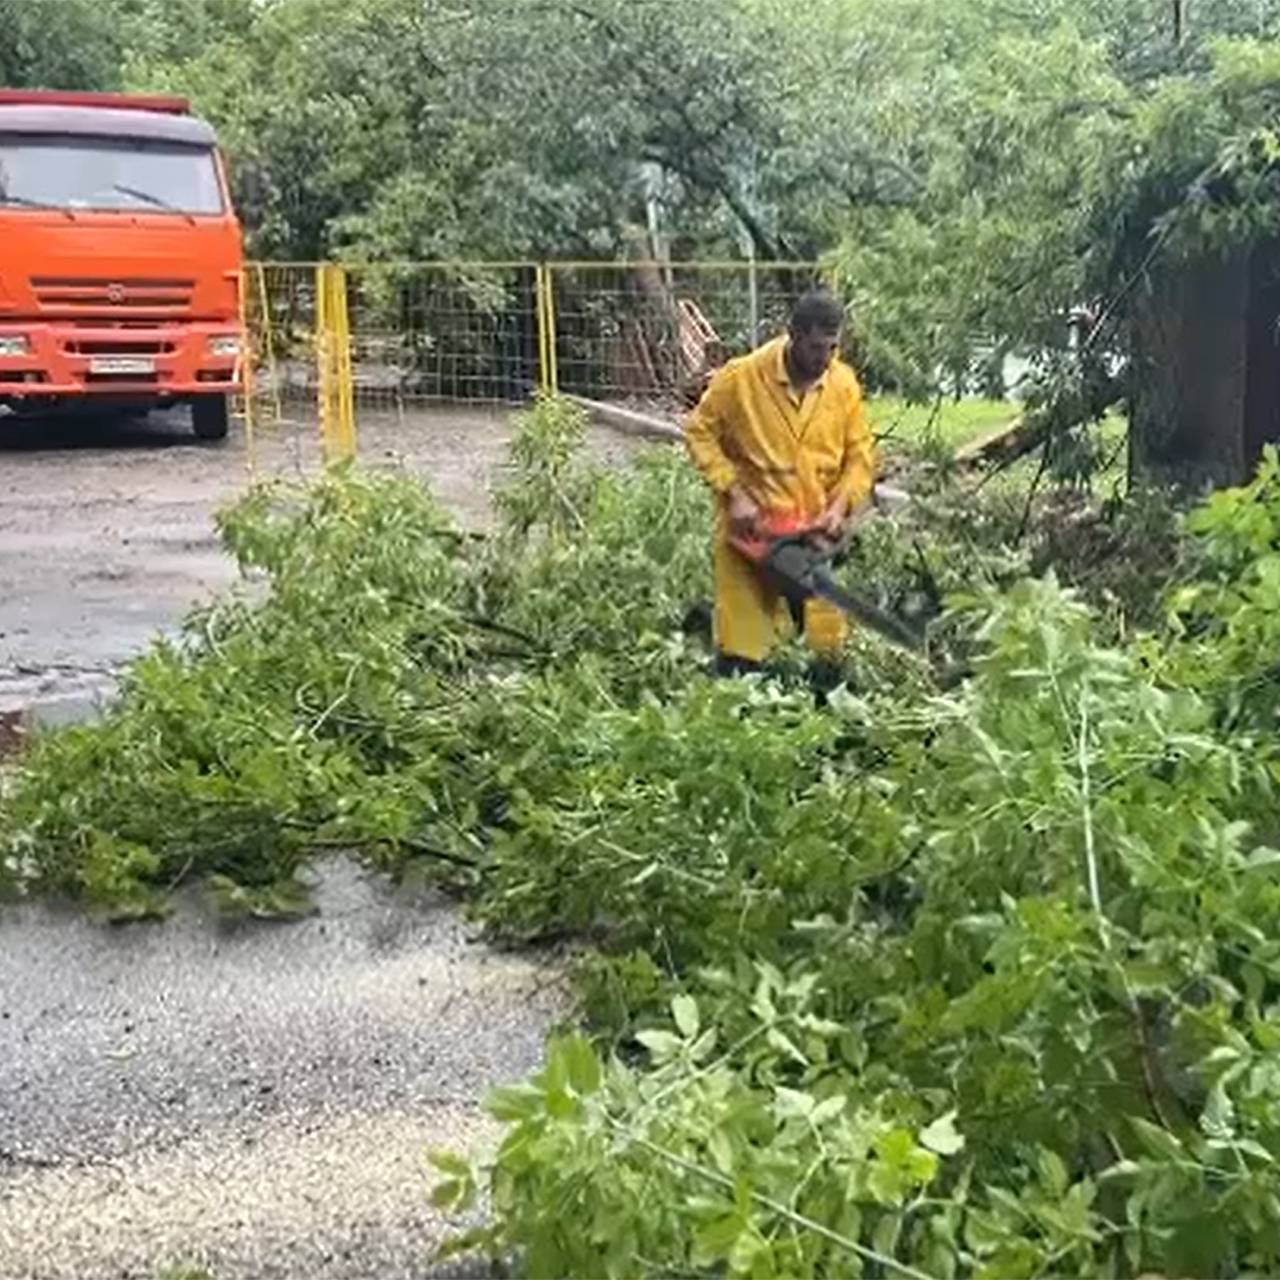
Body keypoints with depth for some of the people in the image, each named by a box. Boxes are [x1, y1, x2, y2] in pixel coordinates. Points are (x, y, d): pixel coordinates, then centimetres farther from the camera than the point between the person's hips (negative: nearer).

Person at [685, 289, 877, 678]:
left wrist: (840, 505, -12)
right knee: (741, 654, 1)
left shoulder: (844, 384, -2)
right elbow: (699, 432, -4)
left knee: (828, 646, 9)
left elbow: (861, 455, 4)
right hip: (751, 533, -3)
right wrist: (734, 493, -12)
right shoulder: (742, 377, -12)